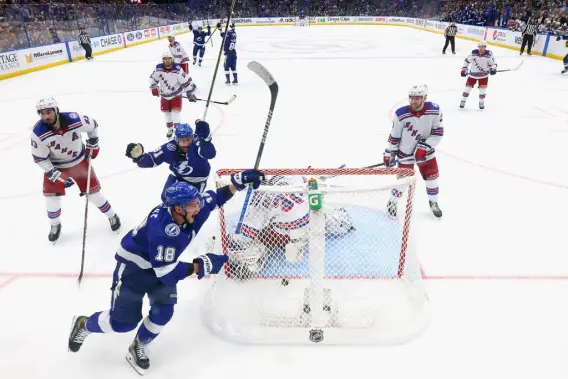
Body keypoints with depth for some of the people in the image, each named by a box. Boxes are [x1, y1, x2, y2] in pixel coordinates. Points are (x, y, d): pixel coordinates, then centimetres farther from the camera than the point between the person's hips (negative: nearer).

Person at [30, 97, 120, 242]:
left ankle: (112, 216, 23)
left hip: (79, 160, -1)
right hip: (55, 165, 1)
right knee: (51, 194, -3)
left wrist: (93, 145, 0)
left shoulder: (75, 119, -29)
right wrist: (56, 176, -20)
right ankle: (55, 225, 24)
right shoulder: (38, 133, -26)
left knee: (92, 190, 2)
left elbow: (93, 125, -6)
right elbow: (39, 159, -16)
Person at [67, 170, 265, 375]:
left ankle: (137, 348, 23)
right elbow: (166, 273, -34)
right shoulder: (162, 230, -39)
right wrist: (200, 266, -32)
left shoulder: (192, 210, -20)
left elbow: (215, 198, -2)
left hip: (163, 264, 7)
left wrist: (237, 182, -16)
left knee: (163, 311, -4)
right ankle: (83, 324, 32)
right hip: (133, 266, -6)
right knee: (123, 321, 1)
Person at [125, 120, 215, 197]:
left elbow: (210, 154, -57)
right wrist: (139, 156, -45)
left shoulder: (197, 144, -36)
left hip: (197, 178, -3)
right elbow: (151, 160, -23)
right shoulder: (170, 148, -26)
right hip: (178, 175, 4)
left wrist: (204, 137, -73)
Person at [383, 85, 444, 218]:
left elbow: (438, 132, -10)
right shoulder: (401, 114, -23)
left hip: (425, 151, 3)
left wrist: (425, 146, -21)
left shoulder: (434, 110, -18)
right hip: (405, 153, -3)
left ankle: (433, 203, 39)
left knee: (432, 177, 14)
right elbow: (394, 136, -11)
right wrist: (389, 153, -3)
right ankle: (392, 203, 30)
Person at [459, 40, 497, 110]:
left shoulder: (489, 54, -16)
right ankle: (463, 101, 20)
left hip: (483, 75, -1)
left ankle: (481, 103, 15)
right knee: (468, 87, 3)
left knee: (483, 89, -4)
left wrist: (493, 69, -28)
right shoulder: (473, 53, -13)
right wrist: (463, 69, -3)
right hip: (473, 74, 1)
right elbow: (467, 60, 1)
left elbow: (493, 63, -8)